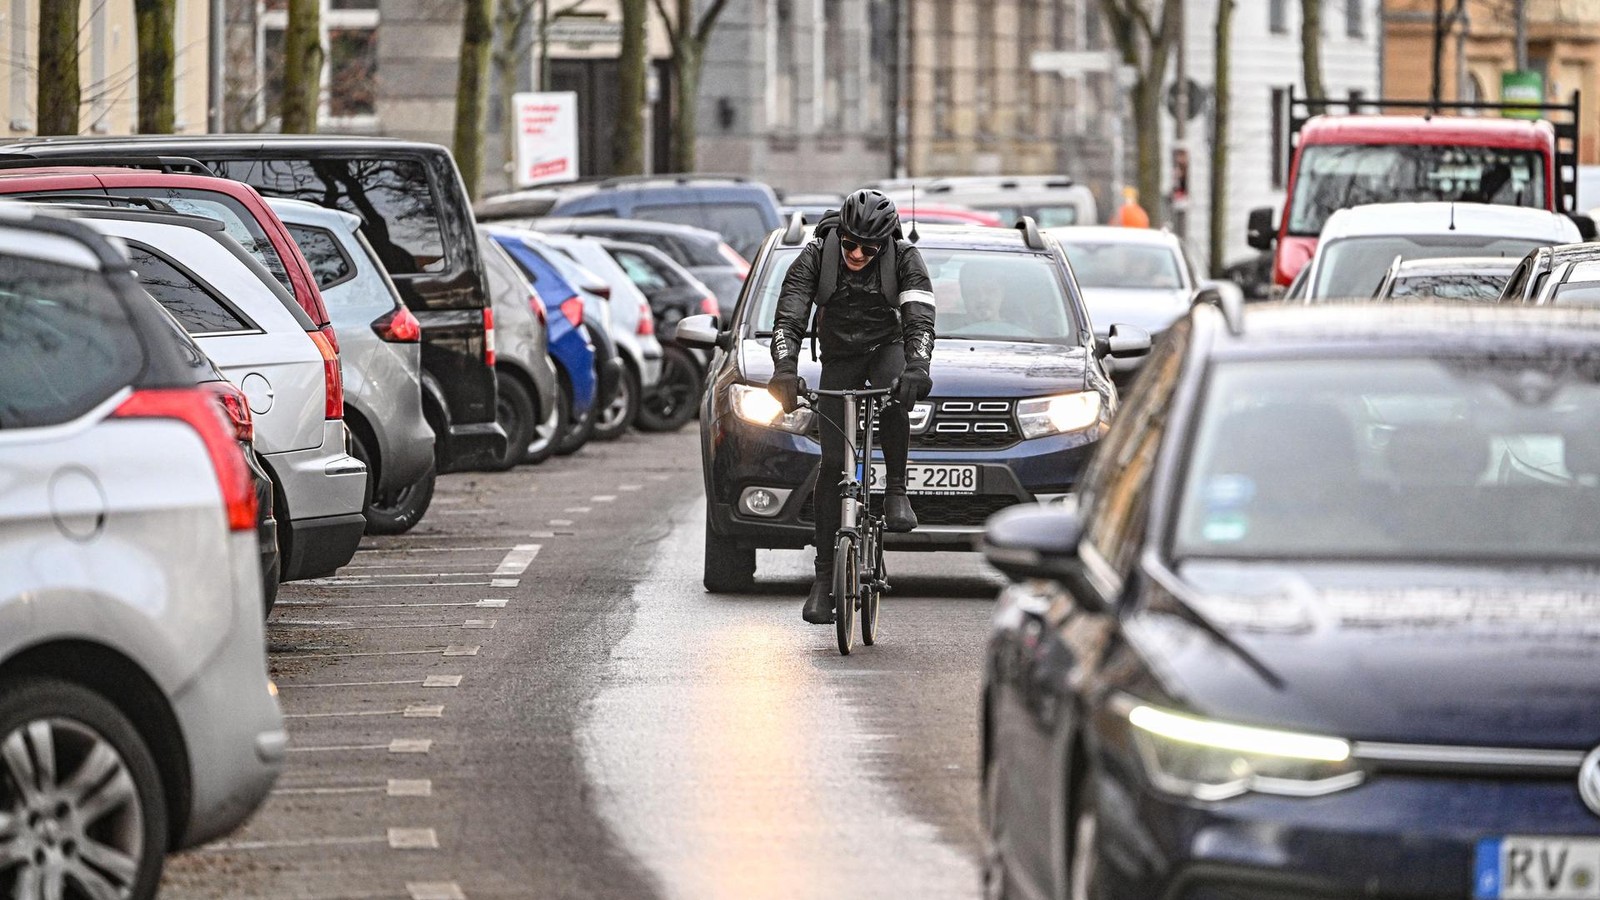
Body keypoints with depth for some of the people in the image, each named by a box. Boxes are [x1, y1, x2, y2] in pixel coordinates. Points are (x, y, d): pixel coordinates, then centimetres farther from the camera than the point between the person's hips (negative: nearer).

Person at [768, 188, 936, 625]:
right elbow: (788, 318, -24)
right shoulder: (817, 255, -18)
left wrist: (917, 368, -48)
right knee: (832, 462, -8)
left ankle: (896, 491, -20)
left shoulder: (904, 258, -19)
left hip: (888, 348, -1)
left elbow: (919, 319, -28)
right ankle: (824, 576, -4)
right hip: (839, 361, 1)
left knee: (893, 396, -38)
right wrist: (785, 370, -42)